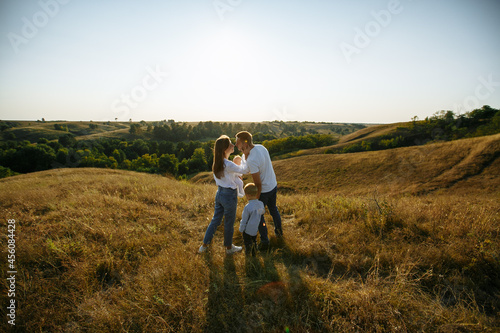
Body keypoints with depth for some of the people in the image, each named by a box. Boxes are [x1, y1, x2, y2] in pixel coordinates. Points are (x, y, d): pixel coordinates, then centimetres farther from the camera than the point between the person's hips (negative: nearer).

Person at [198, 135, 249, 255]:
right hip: (229, 195, -8)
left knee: (215, 220, 20)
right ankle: (229, 247, 32)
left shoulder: (217, 162, 0)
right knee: (229, 223, 12)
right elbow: (245, 170, -15)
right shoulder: (228, 165, -26)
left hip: (219, 193, 8)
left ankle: (204, 245, 31)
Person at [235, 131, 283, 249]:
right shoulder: (261, 147, -6)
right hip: (273, 185, 8)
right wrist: (245, 154, -9)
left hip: (263, 190, -8)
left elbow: (258, 184, -26)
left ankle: (264, 241, 30)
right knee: (273, 208, 31)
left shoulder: (251, 160, -34)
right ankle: (278, 231, 52)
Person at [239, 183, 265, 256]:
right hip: (256, 229, 6)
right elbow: (263, 212, 8)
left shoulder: (247, 207, -31)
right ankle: (254, 253, 41)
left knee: (247, 243, 17)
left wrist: (241, 229, -4)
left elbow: (244, 220, -19)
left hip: (248, 230, -6)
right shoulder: (261, 203, -14)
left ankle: (248, 255, 30)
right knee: (254, 241, 27)